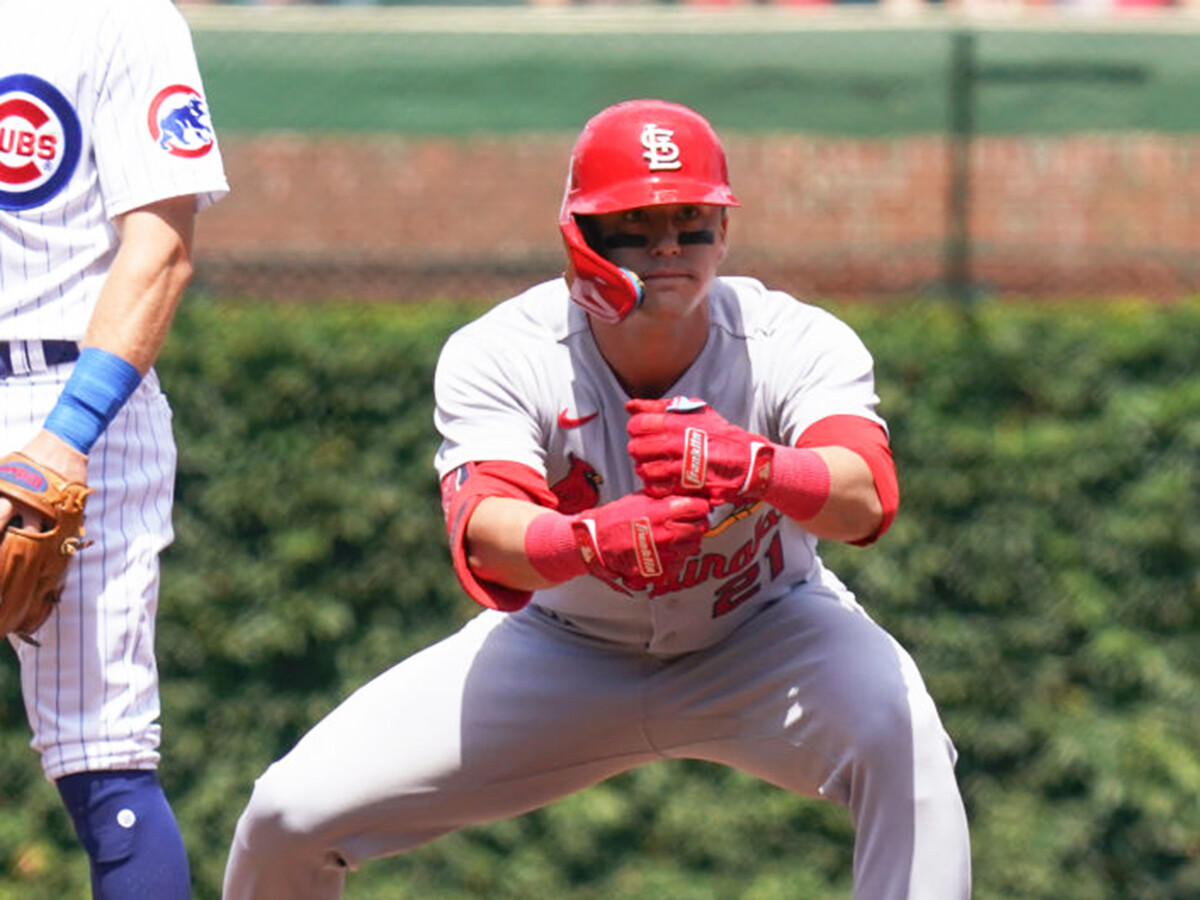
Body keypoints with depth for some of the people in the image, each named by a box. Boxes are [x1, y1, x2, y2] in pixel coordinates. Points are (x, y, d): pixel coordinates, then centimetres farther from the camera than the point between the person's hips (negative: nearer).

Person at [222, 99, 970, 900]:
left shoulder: (798, 343, -24)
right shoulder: (500, 354, -23)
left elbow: (867, 498, -43)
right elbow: (482, 531, -40)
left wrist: (752, 467, -65)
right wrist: (588, 540, -63)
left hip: (763, 636, -1)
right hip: (563, 646, 1)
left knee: (896, 728, -35)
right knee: (292, 813, -7)